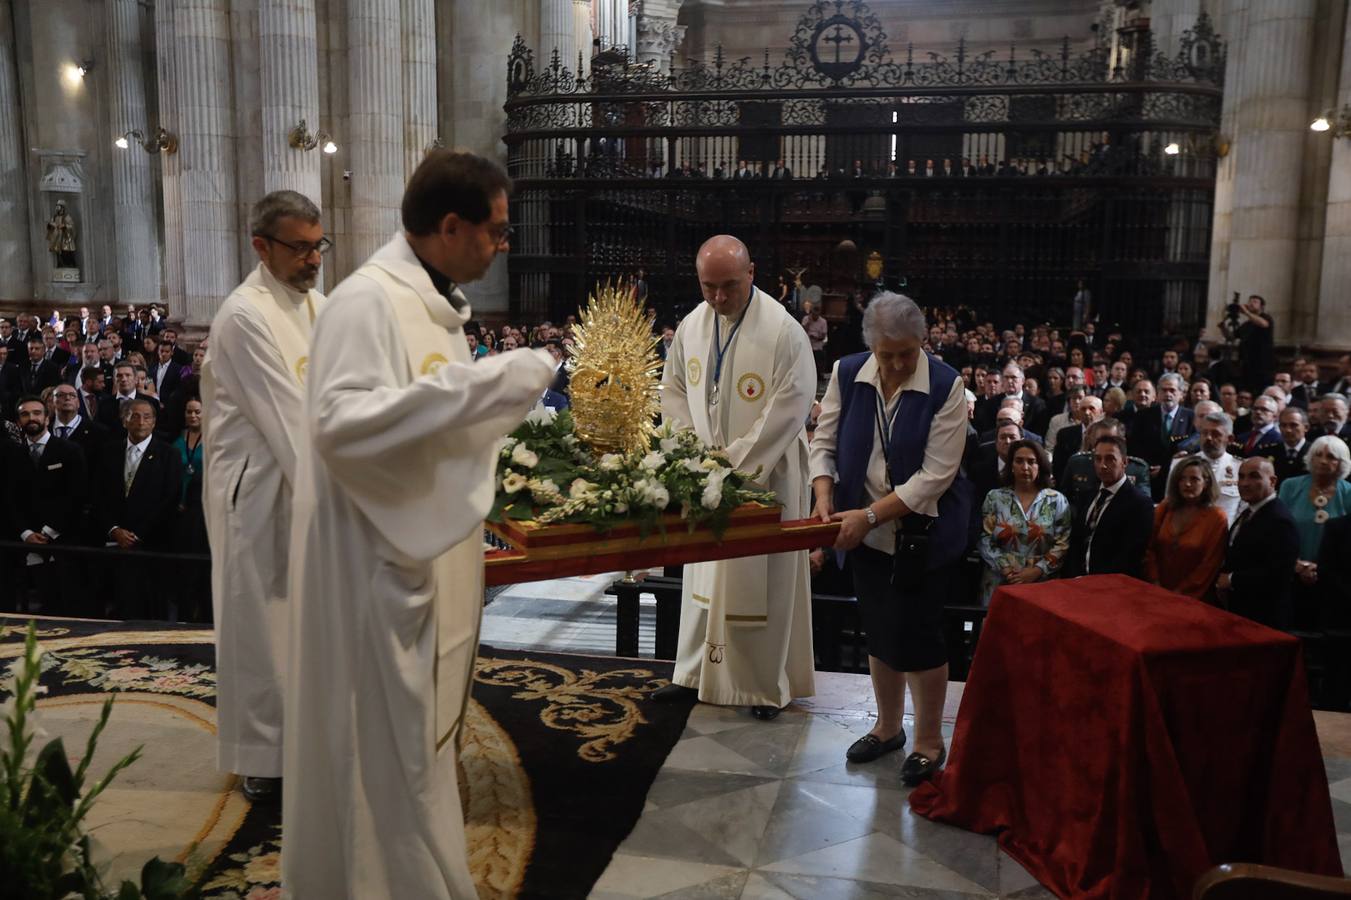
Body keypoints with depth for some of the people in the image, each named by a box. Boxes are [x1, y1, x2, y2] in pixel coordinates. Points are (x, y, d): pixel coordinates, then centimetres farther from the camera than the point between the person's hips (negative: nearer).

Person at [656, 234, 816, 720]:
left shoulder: (784, 331, -15)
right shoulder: (691, 326, 3)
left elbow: (792, 406, -18)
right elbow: (674, 389, 11)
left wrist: (736, 460, -18)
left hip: (764, 475, -5)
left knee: (761, 578, 3)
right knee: (703, 571, 14)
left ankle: (765, 683, 18)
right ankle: (695, 671, 27)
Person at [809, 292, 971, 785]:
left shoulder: (945, 386, -16)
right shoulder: (847, 374, -5)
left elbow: (935, 475, -19)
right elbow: (824, 443, 3)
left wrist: (870, 514, -23)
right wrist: (825, 498, -14)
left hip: (924, 532, -4)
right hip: (865, 532, 4)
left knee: (916, 634, 0)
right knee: (879, 632, 16)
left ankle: (929, 741, 22)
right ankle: (888, 727, 37)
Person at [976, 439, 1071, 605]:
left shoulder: (1056, 500, 3)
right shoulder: (995, 498, 3)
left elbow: (1063, 544, -1)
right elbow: (984, 539, -1)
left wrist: (1037, 570, -12)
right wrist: (1005, 568, -12)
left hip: (1041, 583, 0)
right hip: (1000, 582, 0)